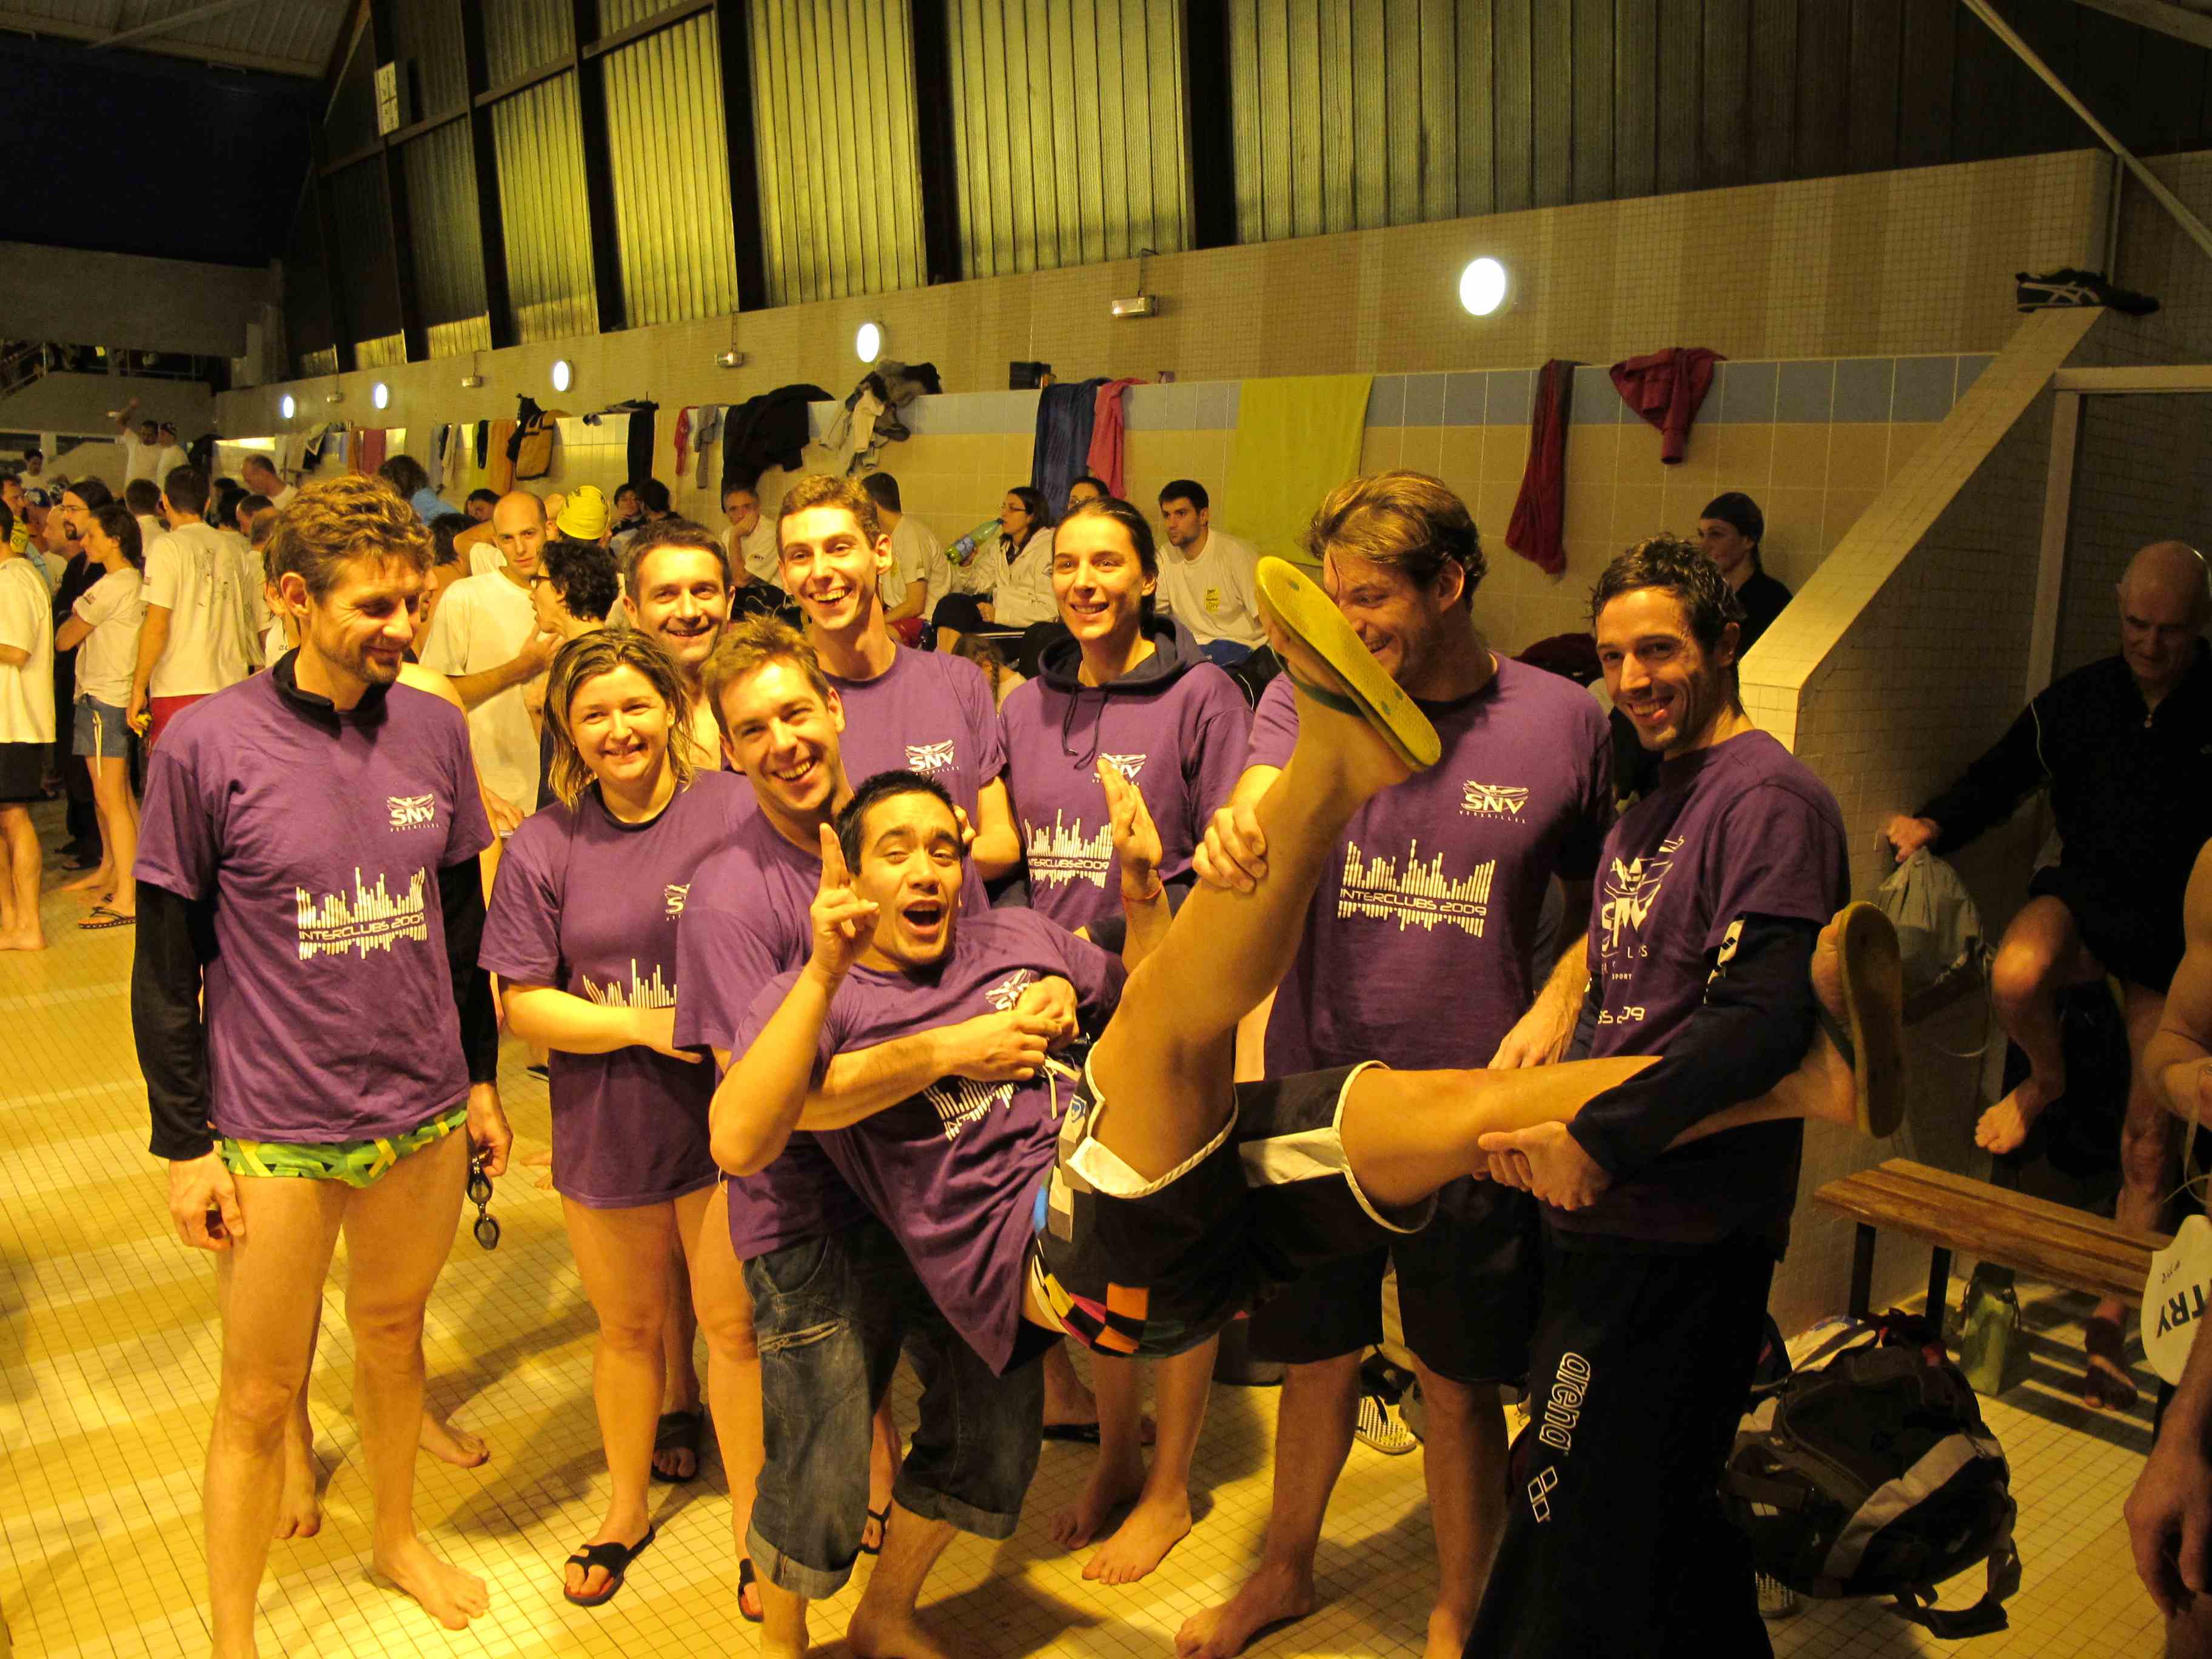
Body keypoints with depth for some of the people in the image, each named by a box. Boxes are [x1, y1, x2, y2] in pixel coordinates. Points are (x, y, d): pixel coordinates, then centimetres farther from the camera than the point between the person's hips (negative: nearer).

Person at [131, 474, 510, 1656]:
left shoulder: (435, 729, -2)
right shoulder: (207, 746, -12)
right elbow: (167, 964, -7)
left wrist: (479, 1079, 12)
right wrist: (184, 1144, -6)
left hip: (425, 1116, 3)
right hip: (275, 1134, -3)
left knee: (393, 1335, 22)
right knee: (260, 1394, 10)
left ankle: (397, 1535, 46)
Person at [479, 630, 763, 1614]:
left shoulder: (738, 811, -10)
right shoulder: (545, 848, -5)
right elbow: (522, 1004, -5)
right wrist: (647, 1025, -16)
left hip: (726, 1117, -2)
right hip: (606, 1126, 2)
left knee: (735, 1324, 10)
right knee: (628, 1328, 20)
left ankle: (753, 1520, 32)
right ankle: (627, 1508, 44)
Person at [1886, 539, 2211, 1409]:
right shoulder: (2078, 699, 1)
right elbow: (2001, 776, 12)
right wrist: (1936, 823, -6)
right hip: (2081, 894, 1)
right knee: (2017, 975, -36)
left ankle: (2110, 1321, 16)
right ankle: (2045, 1079, 1)